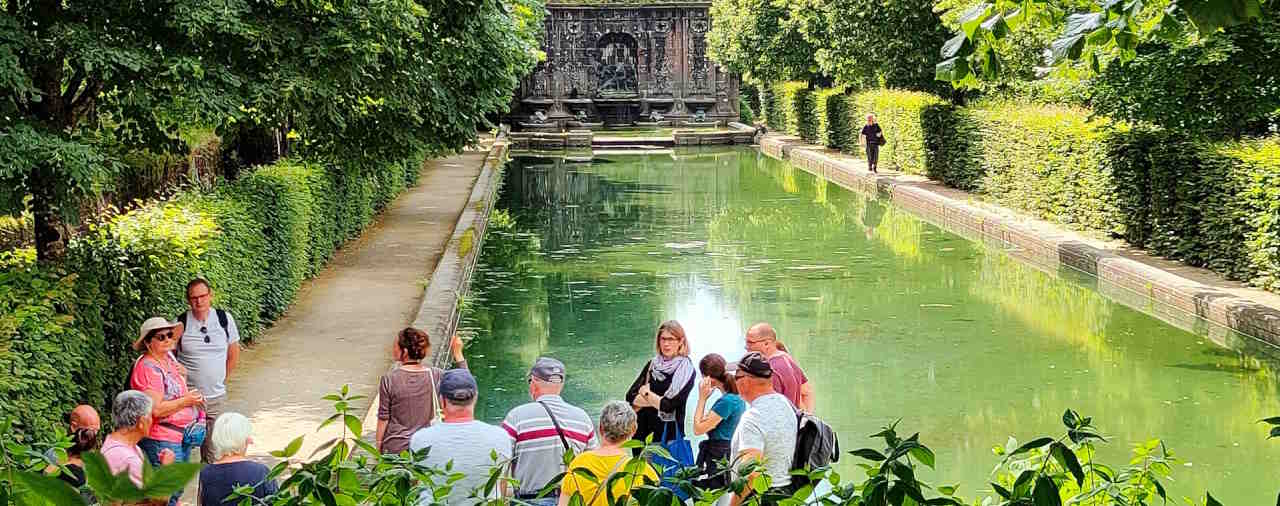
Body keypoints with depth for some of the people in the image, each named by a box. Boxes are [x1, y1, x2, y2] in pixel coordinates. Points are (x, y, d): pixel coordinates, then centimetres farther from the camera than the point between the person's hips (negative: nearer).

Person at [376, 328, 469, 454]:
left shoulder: (389, 379, -14)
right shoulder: (434, 375, -9)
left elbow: (383, 418, -8)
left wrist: (378, 448, 3)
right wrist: (457, 354, 6)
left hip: (395, 448, -2)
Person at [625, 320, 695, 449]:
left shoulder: (686, 370, -5)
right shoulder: (652, 365, 11)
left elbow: (668, 405, -15)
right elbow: (630, 396, 3)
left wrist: (646, 393, 0)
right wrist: (656, 400, -10)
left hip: (669, 434, -5)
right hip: (642, 431, 5)